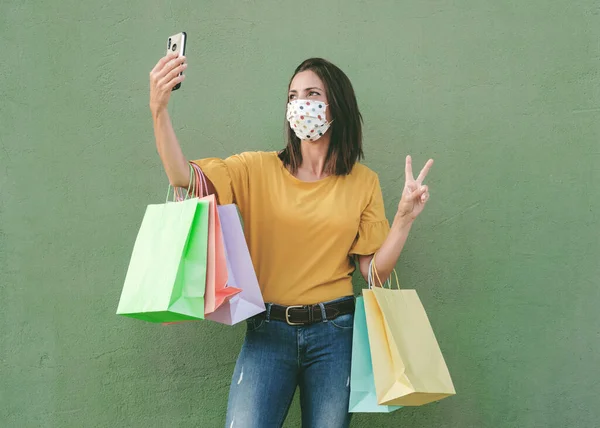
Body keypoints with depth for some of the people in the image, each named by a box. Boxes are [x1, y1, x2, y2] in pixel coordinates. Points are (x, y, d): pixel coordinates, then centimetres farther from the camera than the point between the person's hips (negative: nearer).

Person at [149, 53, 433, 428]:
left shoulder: (363, 182, 5)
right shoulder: (259, 168, 2)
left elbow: (374, 271, 4)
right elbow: (187, 180, -12)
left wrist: (405, 217, -9)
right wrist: (160, 111, -23)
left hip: (334, 331, 1)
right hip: (269, 330, -1)